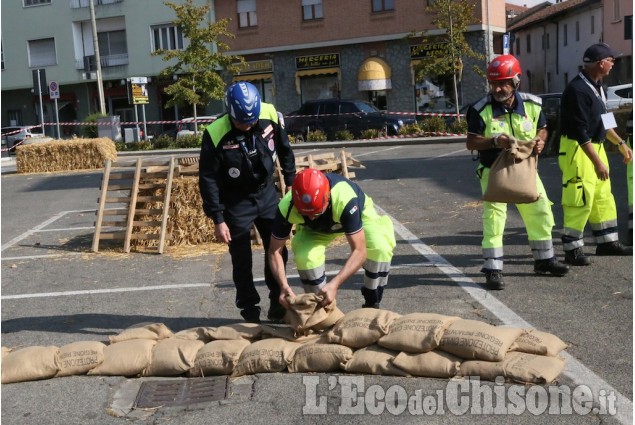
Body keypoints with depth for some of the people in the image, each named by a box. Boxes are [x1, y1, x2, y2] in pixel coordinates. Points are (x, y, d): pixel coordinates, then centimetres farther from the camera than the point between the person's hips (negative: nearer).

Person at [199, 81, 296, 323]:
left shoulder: (270, 116, -16)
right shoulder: (215, 134, -25)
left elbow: (285, 151, 3)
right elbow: (208, 179, -17)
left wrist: (292, 183, 8)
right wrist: (218, 219, -16)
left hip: (267, 193, 3)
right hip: (237, 202, -3)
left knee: (278, 250, 8)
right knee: (242, 260, 4)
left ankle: (278, 306, 23)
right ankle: (250, 312, 19)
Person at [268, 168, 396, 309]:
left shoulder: (345, 200, -45)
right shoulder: (287, 207, -35)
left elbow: (359, 251, -43)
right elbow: (275, 250, -24)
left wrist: (335, 284, -54)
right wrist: (284, 285, -39)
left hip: (359, 214, -2)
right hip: (315, 228, 2)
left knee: (380, 248, -29)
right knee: (305, 255, -27)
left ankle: (371, 305, -5)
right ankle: (322, 307, -1)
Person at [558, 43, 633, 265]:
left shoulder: (596, 86, 11)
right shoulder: (577, 90, -20)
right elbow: (581, 132, -23)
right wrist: (597, 162, -23)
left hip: (595, 146, 10)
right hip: (578, 149, -10)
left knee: (603, 197, 14)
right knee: (580, 200, -8)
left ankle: (607, 242, 24)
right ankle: (572, 249, 2)